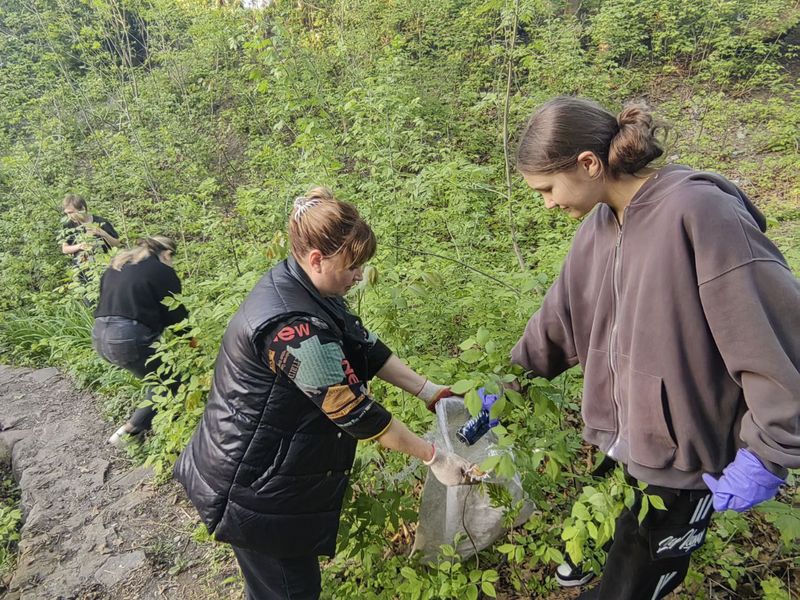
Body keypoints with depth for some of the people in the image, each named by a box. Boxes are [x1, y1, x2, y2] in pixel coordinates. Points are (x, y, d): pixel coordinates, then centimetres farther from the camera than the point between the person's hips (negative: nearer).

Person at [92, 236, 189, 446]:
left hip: (100, 335, 8)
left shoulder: (116, 265, 20)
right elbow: (175, 314, -1)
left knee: (158, 376, 23)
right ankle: (129, 431, 7)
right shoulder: (163, 271, -2)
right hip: (129, 338, -8)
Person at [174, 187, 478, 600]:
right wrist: (433, 457, -17)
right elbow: (355, 412, -27)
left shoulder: (298, 282, -3)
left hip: (268, 465, 9)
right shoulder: (294, 328, -33)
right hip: (255, 489, -9)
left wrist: (426, 390, 1)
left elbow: (366, 346, 3)